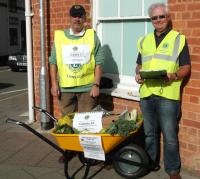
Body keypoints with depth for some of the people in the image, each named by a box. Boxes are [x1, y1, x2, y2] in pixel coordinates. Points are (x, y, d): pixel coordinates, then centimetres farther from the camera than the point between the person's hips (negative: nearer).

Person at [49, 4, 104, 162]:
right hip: (65, 87, 2)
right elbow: (53, 62, 7)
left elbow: (99, 63, 0)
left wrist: (96, 85, -6)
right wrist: (54, 84, 1)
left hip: (87, 87, -2)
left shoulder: (92, 36, 2)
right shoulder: (59, 36, 6)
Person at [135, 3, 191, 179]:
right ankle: (150, 164, 30)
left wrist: (174, 75, -20)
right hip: (146, 93, 5)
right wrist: (138, 74, 0)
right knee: (149, 133, 15)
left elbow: (186, 67, -1)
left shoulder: (179, 39, 2)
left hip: (168, 94, -4)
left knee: (170, 136, -1)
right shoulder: (144, 41, 16)